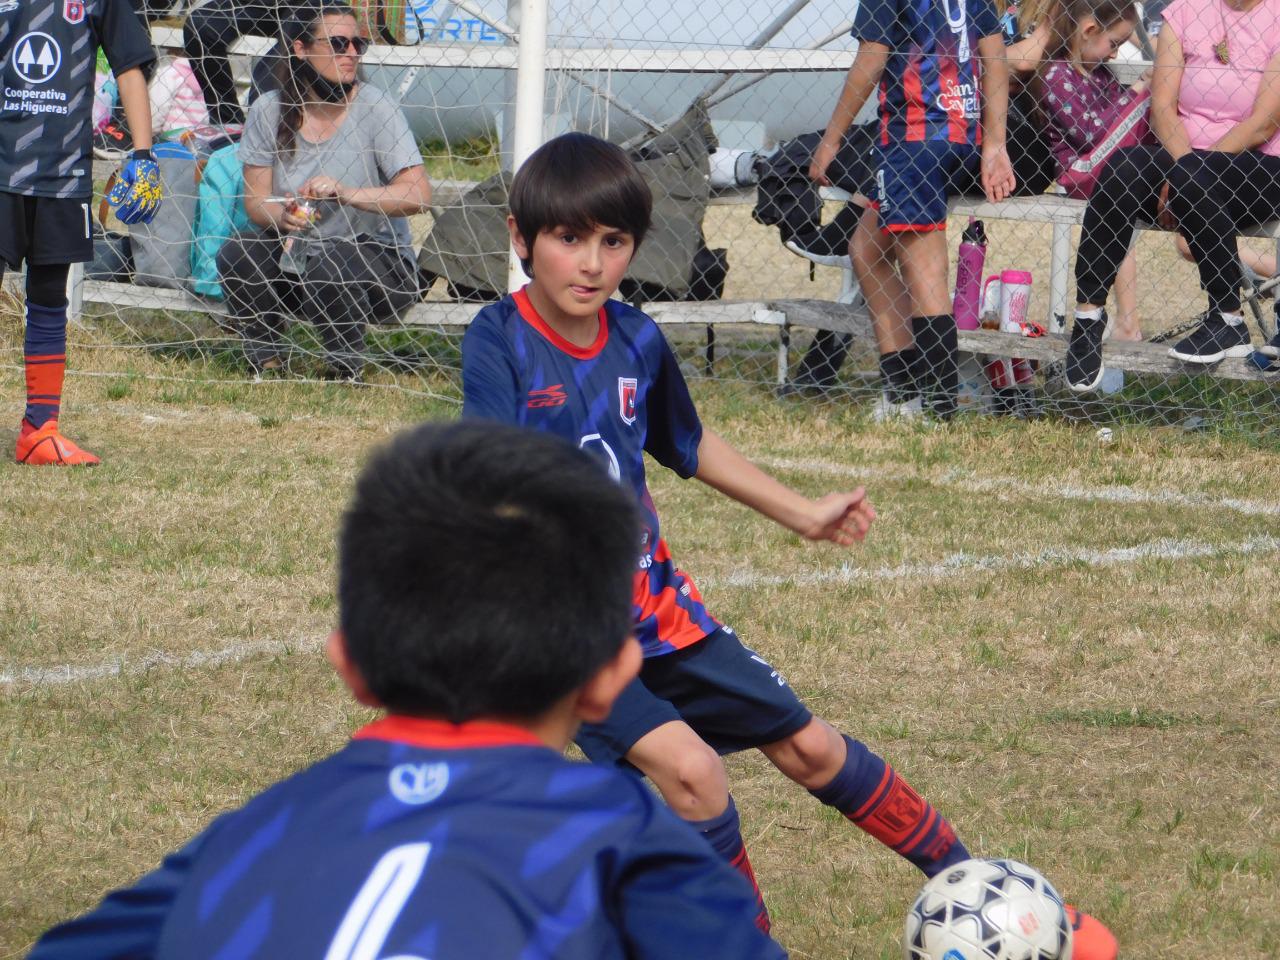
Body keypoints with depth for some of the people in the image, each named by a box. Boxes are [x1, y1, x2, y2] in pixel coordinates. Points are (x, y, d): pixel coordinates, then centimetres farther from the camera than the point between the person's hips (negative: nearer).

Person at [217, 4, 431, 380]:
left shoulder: (375, 108, -12)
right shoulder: (270, 112, -2)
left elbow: (418, 195, -20)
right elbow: (255, 198, -2)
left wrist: (347, 194, -35)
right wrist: (282, 216, -26)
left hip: (378, 260, -3)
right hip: (293, 262, 3)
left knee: (330, 262, -34)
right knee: (235, 254, -23)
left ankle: (346, 364, -7)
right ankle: (266, 359, 0)